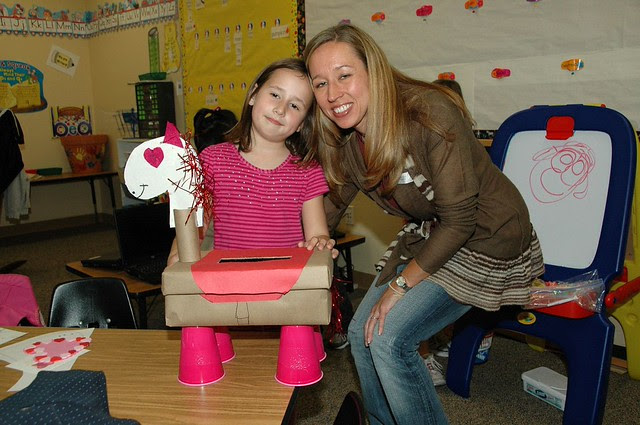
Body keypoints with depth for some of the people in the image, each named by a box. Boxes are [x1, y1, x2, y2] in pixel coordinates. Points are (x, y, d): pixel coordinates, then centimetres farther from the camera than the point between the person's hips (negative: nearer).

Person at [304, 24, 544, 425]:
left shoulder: (429, 114, -29)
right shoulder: (344, 143, -7)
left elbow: (460, 221, -25)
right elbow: (329, 208, 2)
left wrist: (399, 286, -17)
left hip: (487, 239, -7)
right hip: (428, 236, 7)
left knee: (388, 339, -15)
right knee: (362, 332, 6)